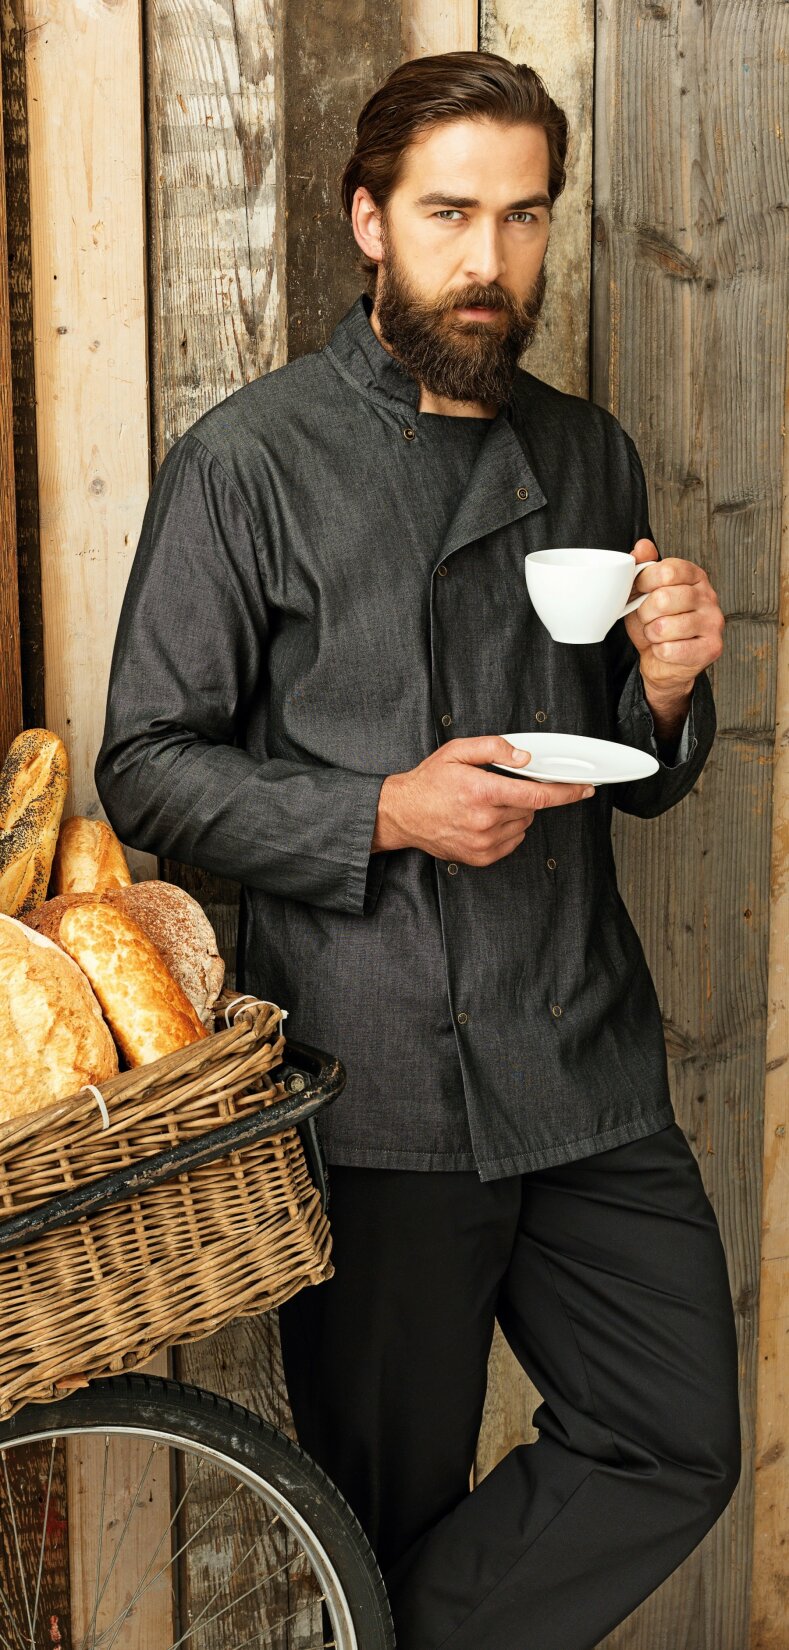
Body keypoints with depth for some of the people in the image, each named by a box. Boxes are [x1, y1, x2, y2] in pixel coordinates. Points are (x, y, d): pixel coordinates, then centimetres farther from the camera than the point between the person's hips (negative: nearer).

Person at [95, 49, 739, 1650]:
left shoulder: (589, 454, 12)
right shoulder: (248, 462, -5)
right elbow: (148, 769, -5)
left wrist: (665, 690, -4)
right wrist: (388, 814, -18)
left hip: (588, 1054, 6)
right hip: (379, 1082, -5)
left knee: (678, 1453, 9)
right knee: (390, 1504, 9)